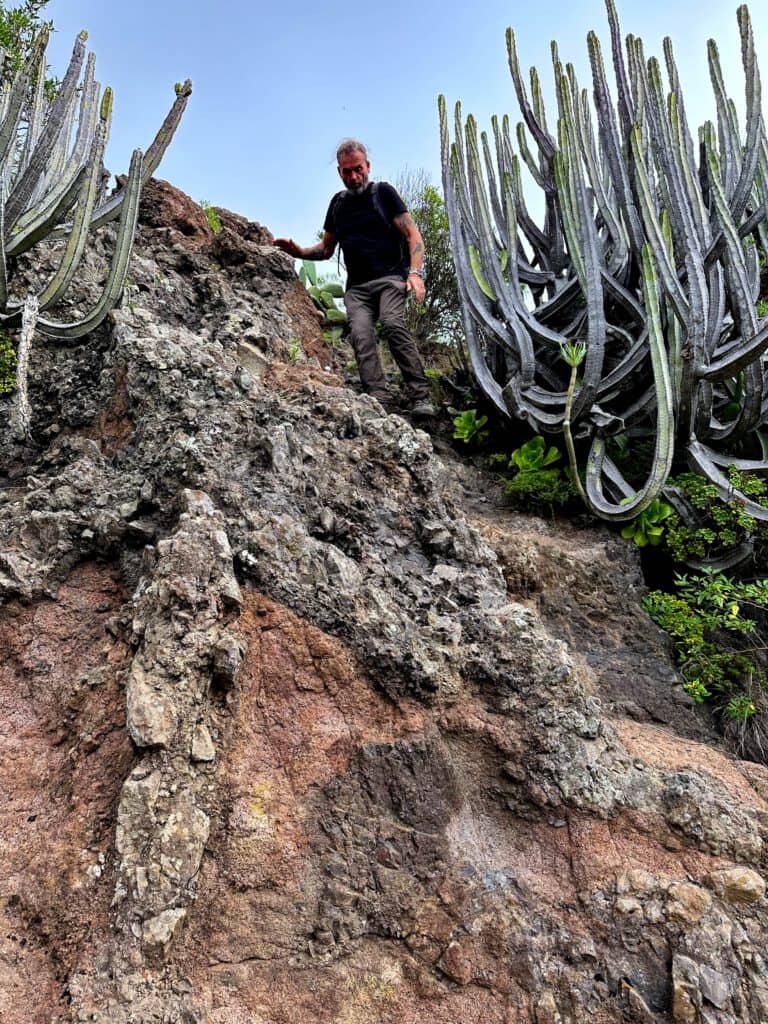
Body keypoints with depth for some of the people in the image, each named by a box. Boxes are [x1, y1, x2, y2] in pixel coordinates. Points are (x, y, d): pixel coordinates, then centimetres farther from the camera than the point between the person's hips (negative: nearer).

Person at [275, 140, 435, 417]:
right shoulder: (338, 202, 21)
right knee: (361, 337, -22)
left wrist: (415, 272, -16)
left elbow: (413, 234, 1)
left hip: (390, 277, -4)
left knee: (393, 324, -30)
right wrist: (299, 251, 7)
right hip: (357, 287, 4)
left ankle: (421, 398, -31)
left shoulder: (382, 192, 8)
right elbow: (326, 249, 28)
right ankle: (379, 402, -32)